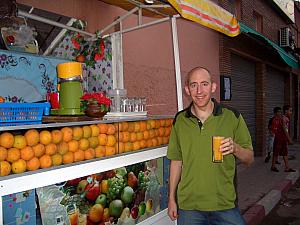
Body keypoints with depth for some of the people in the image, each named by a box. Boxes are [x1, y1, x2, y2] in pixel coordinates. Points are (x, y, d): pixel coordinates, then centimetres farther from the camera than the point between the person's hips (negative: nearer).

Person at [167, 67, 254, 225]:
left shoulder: (232, 117, -4)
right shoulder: (179, 120, 0)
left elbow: (249, 159, 1)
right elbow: (176, 161, 7)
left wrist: (235, 148, -20)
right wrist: (172, 198, 7)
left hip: (226, 205, -1)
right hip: (188, 206, 1)